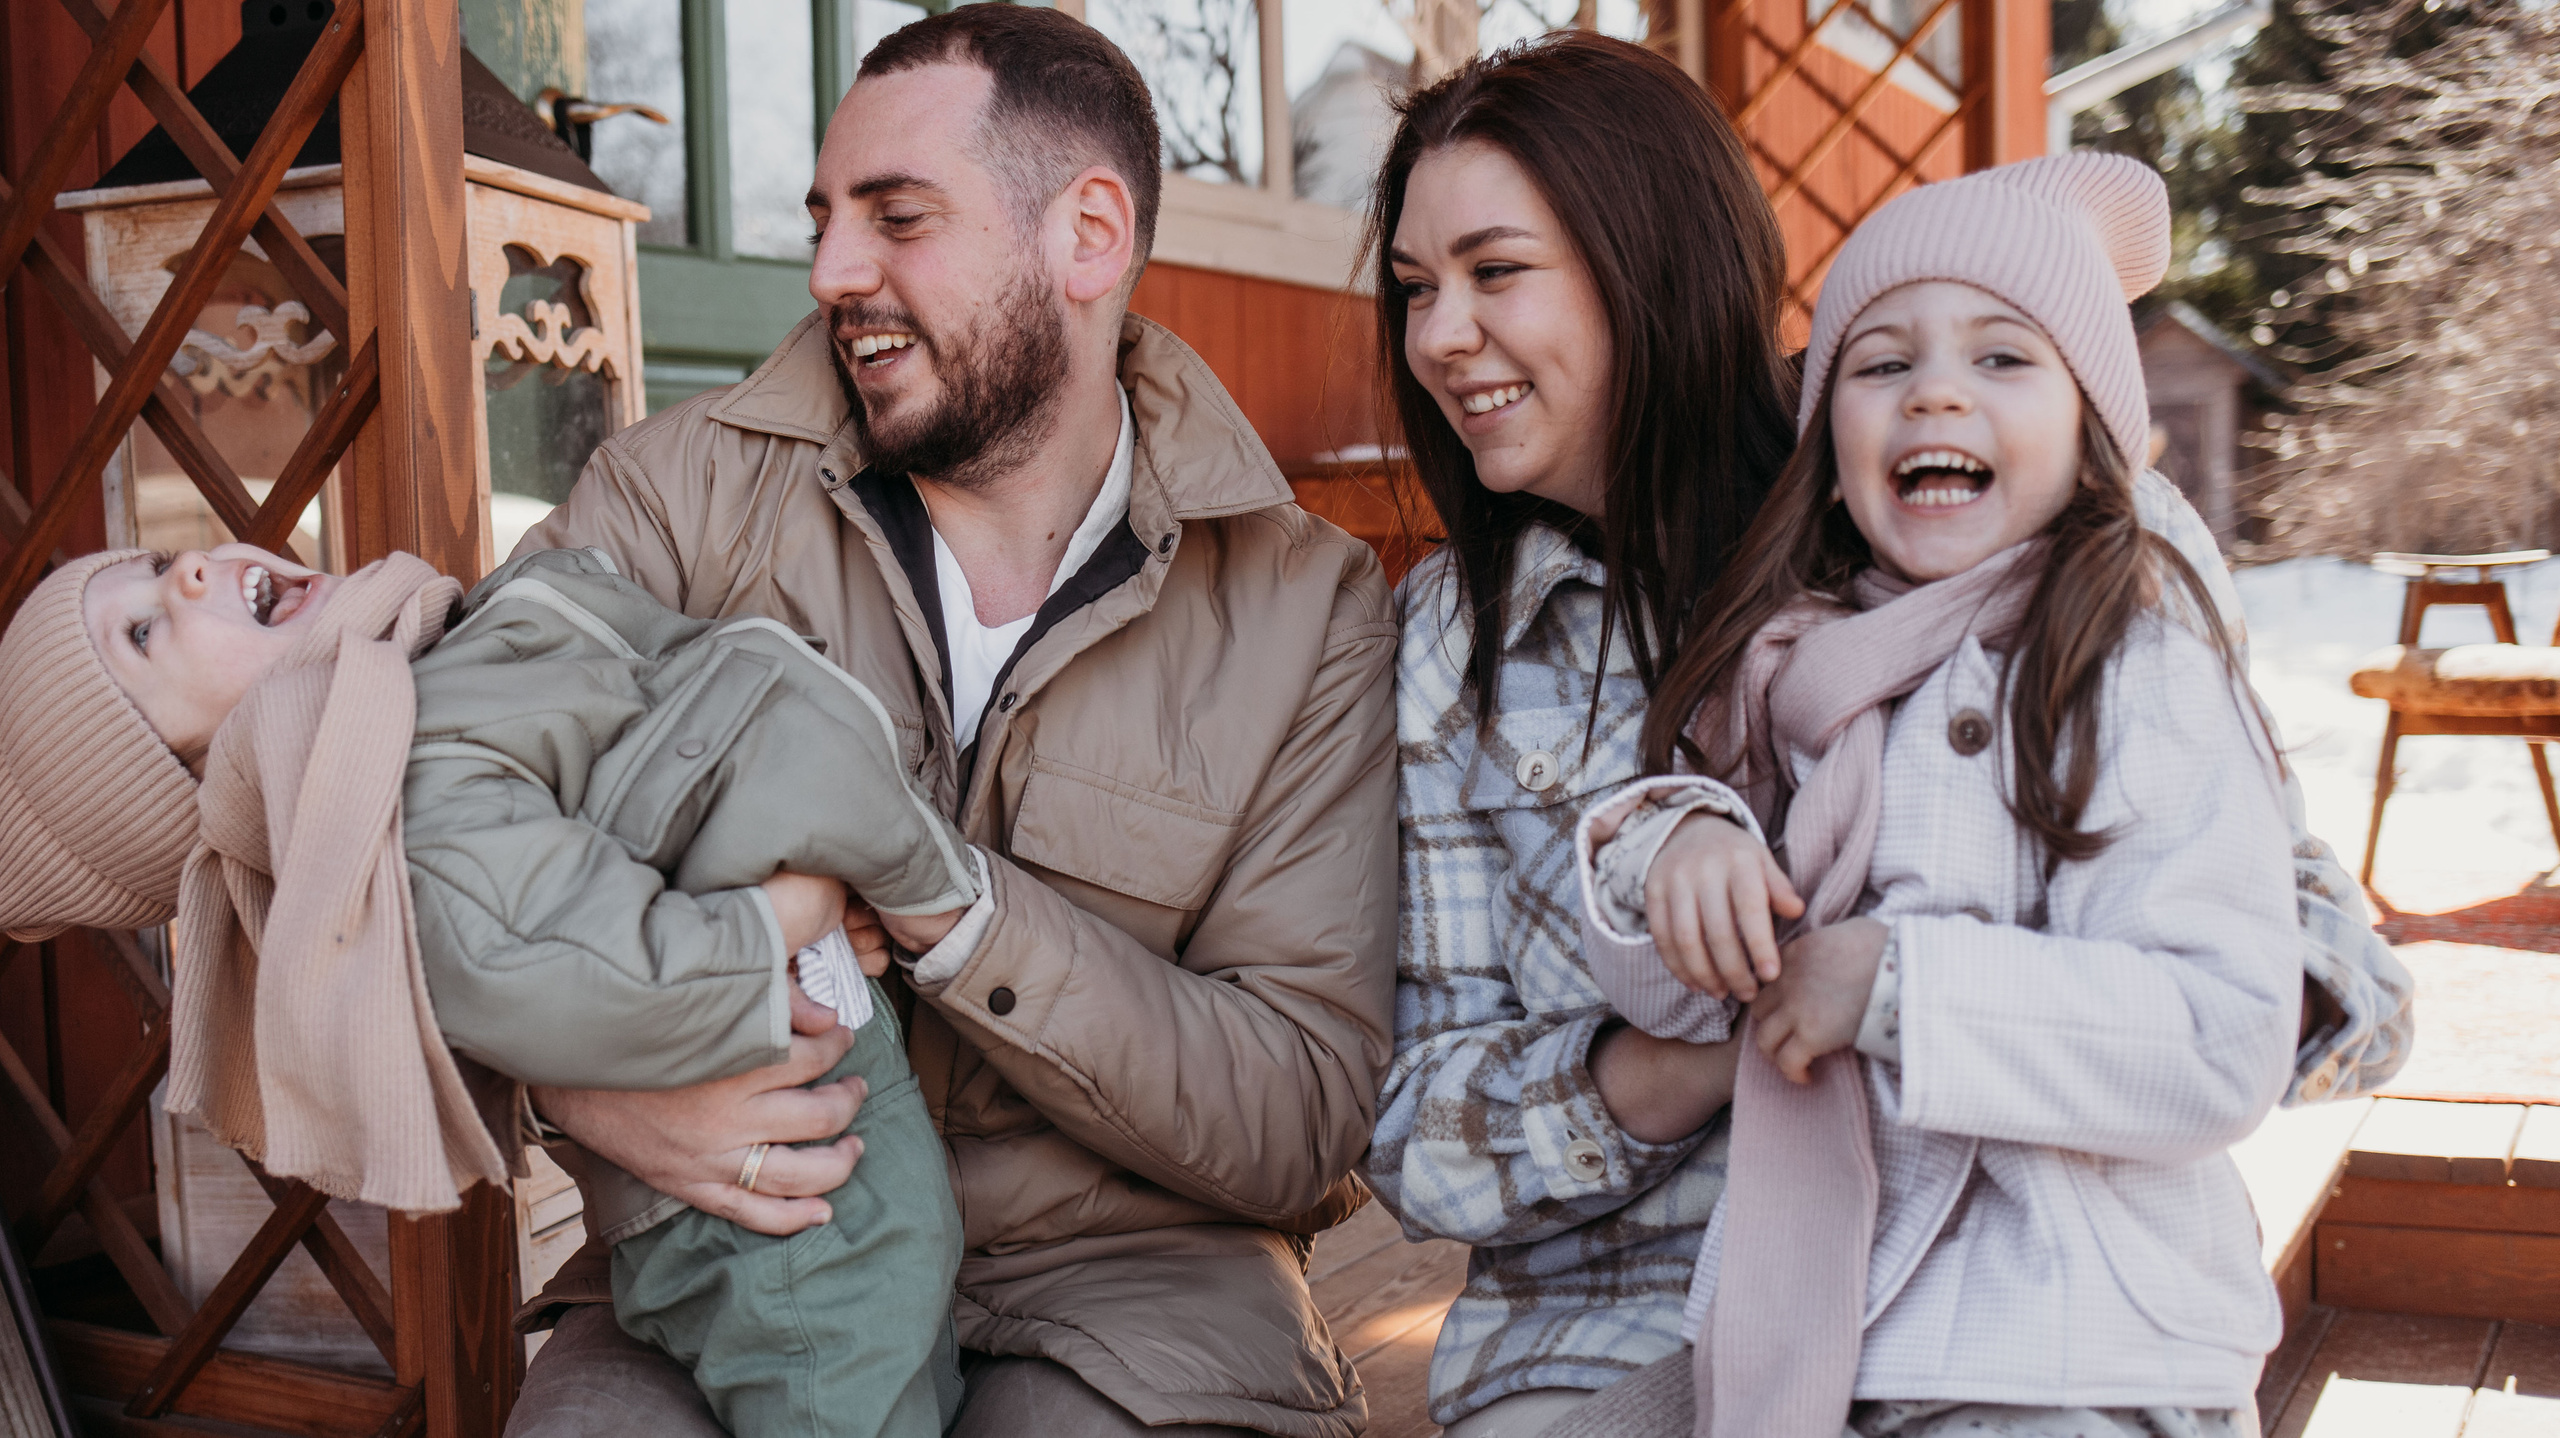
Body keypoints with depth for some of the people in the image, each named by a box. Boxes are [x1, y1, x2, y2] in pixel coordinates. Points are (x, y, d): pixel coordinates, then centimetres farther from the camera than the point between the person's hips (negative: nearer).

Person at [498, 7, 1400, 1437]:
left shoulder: (1307, 610, -4)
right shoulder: (690, 491, 0)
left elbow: (1299, 1128, -8)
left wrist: (948, 907, -21)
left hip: (1115, 1268, 0)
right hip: (733, 1253, 1)